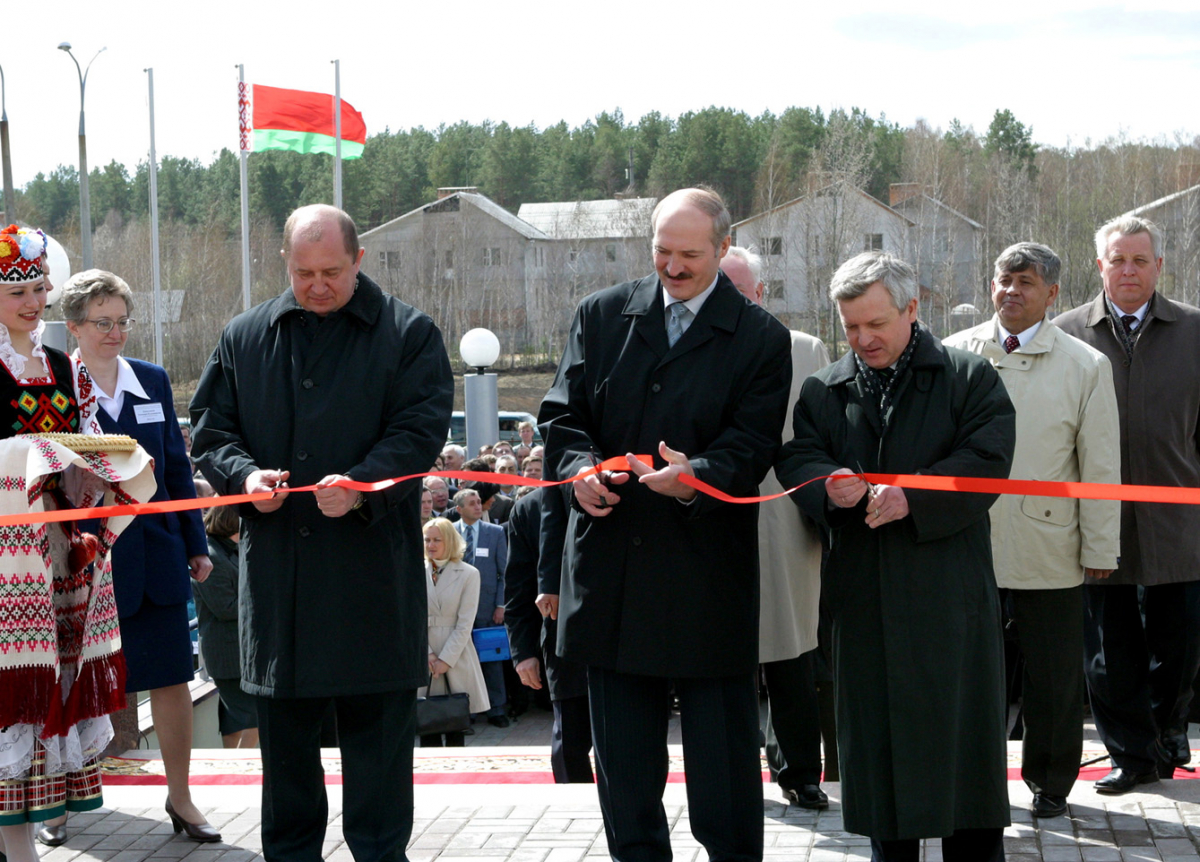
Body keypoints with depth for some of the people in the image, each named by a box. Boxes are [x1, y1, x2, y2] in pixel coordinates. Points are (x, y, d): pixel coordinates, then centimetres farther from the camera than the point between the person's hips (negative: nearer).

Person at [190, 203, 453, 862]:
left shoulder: (409, 334, 2)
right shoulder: (245, 337, 12)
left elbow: (420, 430, -6)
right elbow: (210, 431, 12)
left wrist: (363, 485, -22)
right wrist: (245, 475, -10)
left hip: (373, 561, -3)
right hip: (276, 564, 3)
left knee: (378, 728, 2)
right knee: (284, 732, 11)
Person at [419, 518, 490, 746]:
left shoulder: (469, 574, -1)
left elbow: (465, 622, -4)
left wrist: (446, 659, -9)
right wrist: (427, 654, -6)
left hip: (456, 657, -1)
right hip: (422, 656, 1)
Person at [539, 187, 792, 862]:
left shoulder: (762, 339, 0)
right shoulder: (602, 316, 9)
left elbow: (752, 446, -7)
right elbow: (563, 413, 7)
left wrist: (695, 476, -28)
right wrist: (579, 467, -14)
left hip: (708, 578, -3)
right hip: (612, 570, 3)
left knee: (723, 750, 3)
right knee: (624, 752, 12)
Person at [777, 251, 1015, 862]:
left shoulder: (969, 378, 2)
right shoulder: (822, 390, 12)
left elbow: (988, 461, -8)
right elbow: (796, 457, 3)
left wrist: (914, 498, -19)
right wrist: (828, 483, -20)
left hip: (949, 589, -3)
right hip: (863, 596, 3)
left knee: (961, 734, 2)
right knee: (875, 736, 8)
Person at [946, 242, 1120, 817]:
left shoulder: (1086, 366, 0)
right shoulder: (956, 354, 5)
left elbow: (1101, 467, 1)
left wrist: (1100, 550, 0)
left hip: (1048, 549, -1)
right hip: (966, 544, 1)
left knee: (1053, 676, 7)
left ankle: (1051, 784, 24)